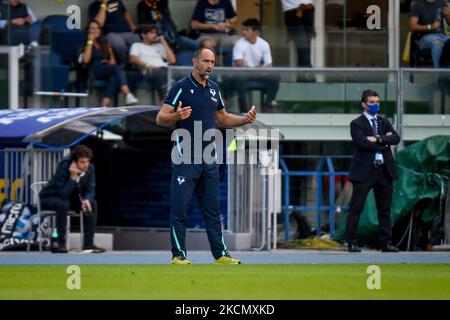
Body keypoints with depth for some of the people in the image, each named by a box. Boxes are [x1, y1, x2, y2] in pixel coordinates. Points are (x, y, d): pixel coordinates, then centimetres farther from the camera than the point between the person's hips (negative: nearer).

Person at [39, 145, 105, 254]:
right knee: (63, 204, -37)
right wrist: (73, 177, -42)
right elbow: (63, 194, -35)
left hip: (70, 198, 6)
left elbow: (90, 191, -7)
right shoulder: (64, 167, -30)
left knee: (92, 203, -16)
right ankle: (61, 244, -31)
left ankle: (88, 243, -14)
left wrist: (86, 200, -29)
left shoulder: (90, 168, -14)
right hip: (48, 199, -6)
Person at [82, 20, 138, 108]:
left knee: (113, 77, -36)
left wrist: (109, 62, 0)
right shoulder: (86, 44, 11)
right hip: (94, 72, -4)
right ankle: (128, 95, -53)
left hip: (107, 71, 4)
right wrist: (90, 42, -3)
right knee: (117, 68, -33)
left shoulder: (105, 44, 25)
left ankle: (104, 106, -51)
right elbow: (86, 60, -8)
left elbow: (113, 61, 24)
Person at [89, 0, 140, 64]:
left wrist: (132, 25, 18)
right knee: (119, 45, -39)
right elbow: (99, 24, -15)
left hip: (128, 32, 4)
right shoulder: (94, 6, 2)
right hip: (112, 33, -4)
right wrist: (103, 5, -11)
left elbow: (126, 13, 35)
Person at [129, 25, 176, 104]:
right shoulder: (137, 45, 23)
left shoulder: (158, 46, 35)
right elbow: (133, 59, 2)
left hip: (165, 68, 4)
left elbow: (172, 60, 22)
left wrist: (164, 42, 23)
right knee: (160, 74, -42)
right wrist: (147, 65, -14)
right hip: (150, 71, -4)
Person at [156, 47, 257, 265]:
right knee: (179, 207, -6)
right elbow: (160, 118, -9)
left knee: (213, 208, 10)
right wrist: (176, 116, -30)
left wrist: (245, 119, 10)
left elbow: (222, 118, 26)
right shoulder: (181, 87, -6)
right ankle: (179, 255, -2)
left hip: (209, 160, 7)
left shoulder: (214, 89, 14)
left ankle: (220, 254, 13)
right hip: (185, 157, -7)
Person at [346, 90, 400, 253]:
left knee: (385, 209, 7)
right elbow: (363, 143, -17)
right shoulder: (357, 124, 0)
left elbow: (396, 138, -1)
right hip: (364, 171, -5)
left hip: (384, 170, 5)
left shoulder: (384, 122, 16)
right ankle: (352, 242, -1)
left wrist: (378, 139, -14)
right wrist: (384, 141, -7)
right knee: (356, 208, -4)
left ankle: (386, 242, 11)